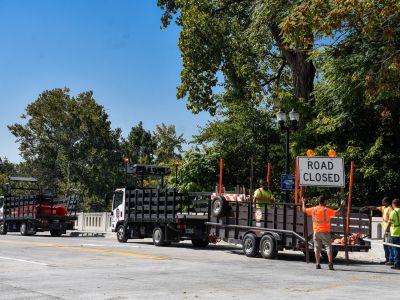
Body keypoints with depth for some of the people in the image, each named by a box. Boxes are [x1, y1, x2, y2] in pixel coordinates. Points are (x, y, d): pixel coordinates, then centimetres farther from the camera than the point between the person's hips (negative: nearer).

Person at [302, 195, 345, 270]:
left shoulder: (313, 209, 1)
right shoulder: (327, 210, -11)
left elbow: (304, 210, 14)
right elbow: (336, 213, -9)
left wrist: (303, 203, 31)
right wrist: (341, 206, 4)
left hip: (316, 232, 4)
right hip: (325, 232, -3)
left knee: (317, 248, 7)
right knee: (328, 247, -2)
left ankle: (318, 264, 5)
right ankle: (330, 263, -16)